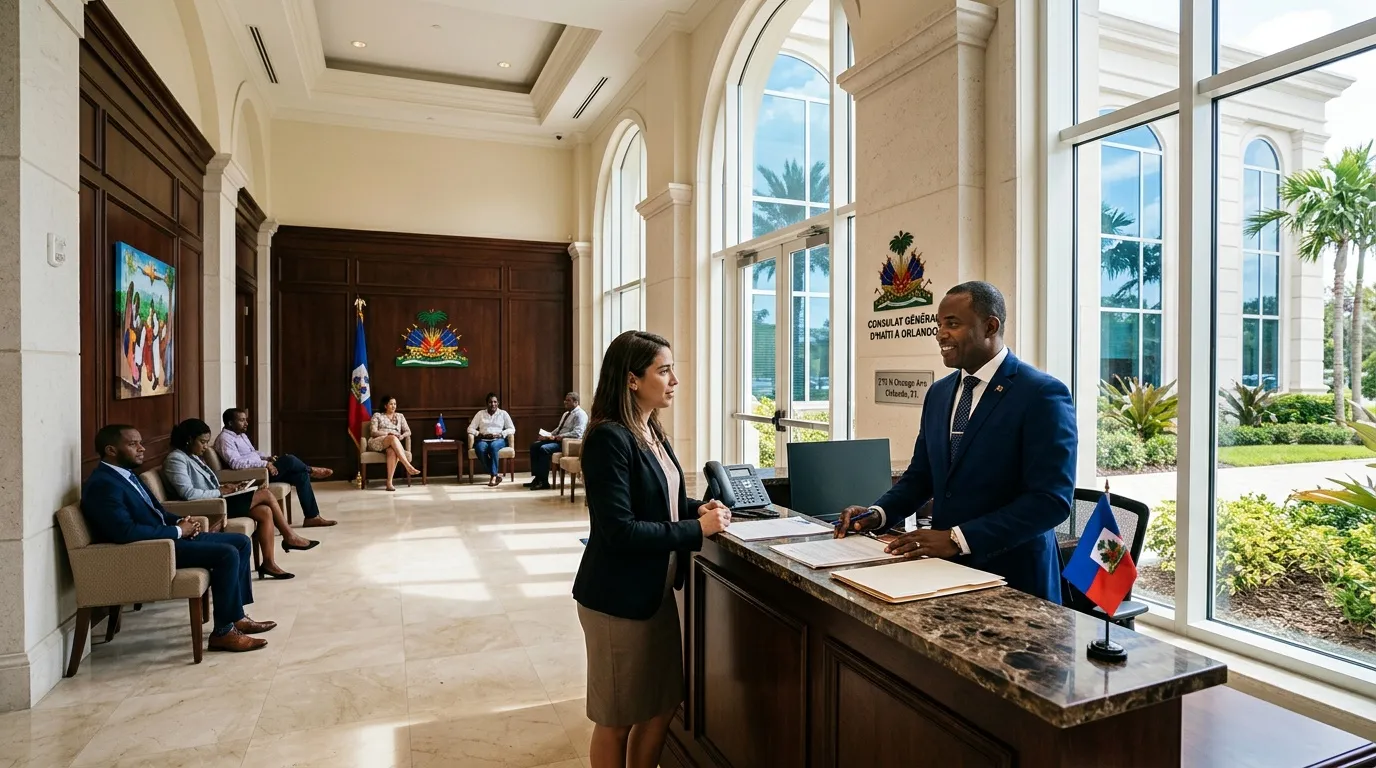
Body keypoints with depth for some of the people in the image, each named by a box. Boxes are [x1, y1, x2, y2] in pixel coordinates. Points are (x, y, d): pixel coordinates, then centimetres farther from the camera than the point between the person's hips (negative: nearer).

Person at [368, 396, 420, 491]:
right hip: (377, 442, -2)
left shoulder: (400, 416, 22)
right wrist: (388, 433, -14)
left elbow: (408, 432, 15)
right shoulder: (377, 415, 13)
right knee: (393, 438, -38)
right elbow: (374, 432, 0)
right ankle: (408, 466, -50)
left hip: (393, 443, 2)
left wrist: (402, 436, -8)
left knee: (392, 451, -39)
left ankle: (389, 482, -46)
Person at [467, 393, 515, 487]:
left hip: (499, 440, -1)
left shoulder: (503, 413, 11)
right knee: (480, 449, -36)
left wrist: (499, 434, -11)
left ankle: (493, 475, -34)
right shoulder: (480, 413, 14)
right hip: (483, 440, 1)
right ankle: (497, 473, -28)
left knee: (493, 446, -39)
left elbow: (512, 429, 4)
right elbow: (470, 428, 9)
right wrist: (481, 434, -9)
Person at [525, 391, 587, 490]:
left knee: (544, 448, -28)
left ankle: (544, 482, -21)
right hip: (557, 439, 10)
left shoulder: (580, 414, -11)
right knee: (534, 445, 1)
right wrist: (550, 435, 5)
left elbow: (577, 433, -24)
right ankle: (537, 477, -1)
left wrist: (561, 436, -23)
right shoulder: (566, 413, 20)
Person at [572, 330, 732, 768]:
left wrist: (697, 507, -1)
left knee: (663, 704, 21)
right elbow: (619, 530, -26)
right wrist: (697, 530, -22)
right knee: (617, 718, 12)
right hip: (617, 597, -8)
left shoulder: (650, 432, 5)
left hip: (656, 591, 9)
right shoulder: (609, 438, -22)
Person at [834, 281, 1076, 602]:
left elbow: (1051, 500, -20)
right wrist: (879, 513, -4)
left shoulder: (1042, 394, -14)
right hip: (945, 566, 6)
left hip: (1011, 575, -5)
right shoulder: (938, 393, 8)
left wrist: (959, 539, -25)